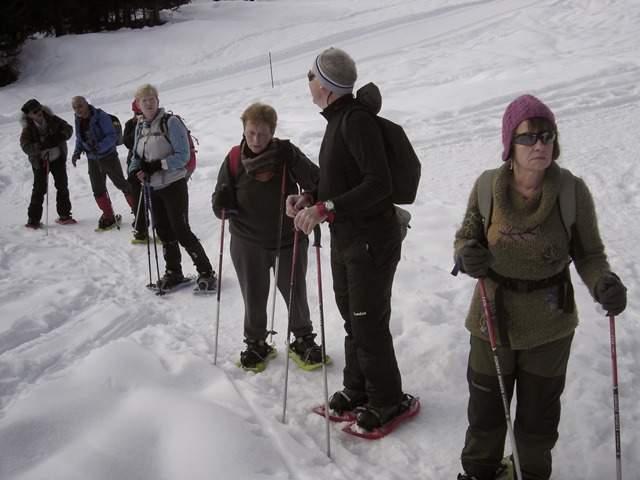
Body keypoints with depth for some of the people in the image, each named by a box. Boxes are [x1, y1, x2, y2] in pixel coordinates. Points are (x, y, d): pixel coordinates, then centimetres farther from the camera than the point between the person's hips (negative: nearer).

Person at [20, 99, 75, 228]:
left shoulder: (52, 120, -9)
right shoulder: (28, 129, -14)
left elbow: (68, 128, -2)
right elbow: (26, 147, -22)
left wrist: (60, 137, -22)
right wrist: (42, 146, -35)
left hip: (58, 158, 3)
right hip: (40, 162, -3)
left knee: (62, 186, 7)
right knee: (39, 189, -5)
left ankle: (64, 215, 19)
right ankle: (33, 219, 3)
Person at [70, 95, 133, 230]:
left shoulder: (100, 116, -18)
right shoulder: (78, 120, 3)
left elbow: (112, 135, -21)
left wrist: (100, 147, -33)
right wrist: (77, 151, -1)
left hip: (108, 156, -6)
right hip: (92, 159, 6)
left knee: (121, 184, -2)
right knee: (98, 190, 8)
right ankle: (109, 216, 18)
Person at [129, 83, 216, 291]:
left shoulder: (171, 122, -13)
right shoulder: (140, 127, 9)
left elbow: (183, 155, -17)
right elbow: (137, 156, 16)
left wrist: (158, 165, -24)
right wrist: (136, 169, -6)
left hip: (174, 185, -7)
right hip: (154, 187, 7)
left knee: (181, 231, -8)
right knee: (163, 231, 13)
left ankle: (206, 272, 3)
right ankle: (173, 273, 27)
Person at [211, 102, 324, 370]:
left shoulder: (286, 152, -10)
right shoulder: (234, 159, -7)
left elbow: (316, 184, -16)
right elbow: (222, 207, -2)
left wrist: (296, 162, -31)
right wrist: (221, 202, -25)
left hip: (289, 240, -1)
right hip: (248, 244, 1)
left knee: (296, 295, 11)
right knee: (253, 299, 12)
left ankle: (303, 340, 35)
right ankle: (256, 344, 36)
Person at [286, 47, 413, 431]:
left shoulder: (358, 121, -20)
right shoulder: (338, 120, 12)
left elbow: (379, 185, -29)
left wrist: (326, 208, -32)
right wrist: (311, 197, 4)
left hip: (372, 241, -10)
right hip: (344, 240, 10)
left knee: (369, 325, 0)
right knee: (352, 318, 19)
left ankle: (388, 400, 19)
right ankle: (357, 389, 35)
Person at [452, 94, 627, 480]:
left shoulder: (572, 191, -14)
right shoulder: (487, 186, -11)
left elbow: (589, 254, -7)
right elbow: (467, 235, 1)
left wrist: (604, 284, -28)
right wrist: (466, 255, -22)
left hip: (549, 326, 0)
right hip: (493, 319, 1)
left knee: (539, 413, 19)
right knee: (485, 405, 18)